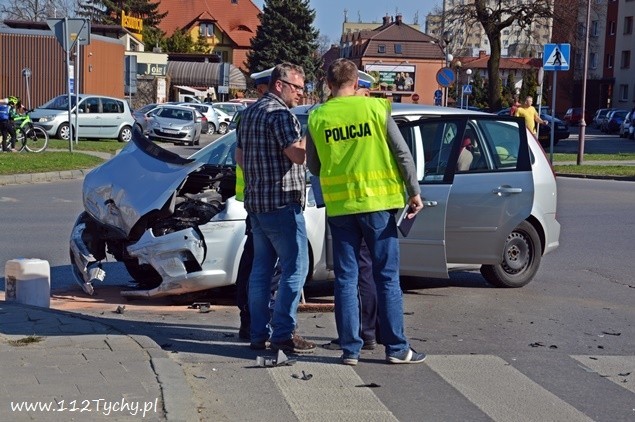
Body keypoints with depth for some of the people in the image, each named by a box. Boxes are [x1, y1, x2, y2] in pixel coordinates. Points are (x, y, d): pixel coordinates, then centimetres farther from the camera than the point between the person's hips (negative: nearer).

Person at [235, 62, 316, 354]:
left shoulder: (249, 113, 17)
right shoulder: (280, 114, -14)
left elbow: (239, 157, 24)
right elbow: (298, 155, -22)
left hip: (255, 202, 10)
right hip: (282, 202, -10)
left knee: (261, 268, 11)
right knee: (295, 268, -5)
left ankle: (258, 333, 14)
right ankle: (283, 333, -5)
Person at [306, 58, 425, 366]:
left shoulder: (317, 117, 2)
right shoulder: (375, 108, -3)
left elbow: (313, 166, 10)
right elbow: (402, 153, -4)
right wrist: (414, 191, 5)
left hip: (339, 206, 2)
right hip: (377, 202, -1)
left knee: (346, 279, 8)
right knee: (387, 277, 5)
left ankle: (350, 349, 8)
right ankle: (396, 348, 8)